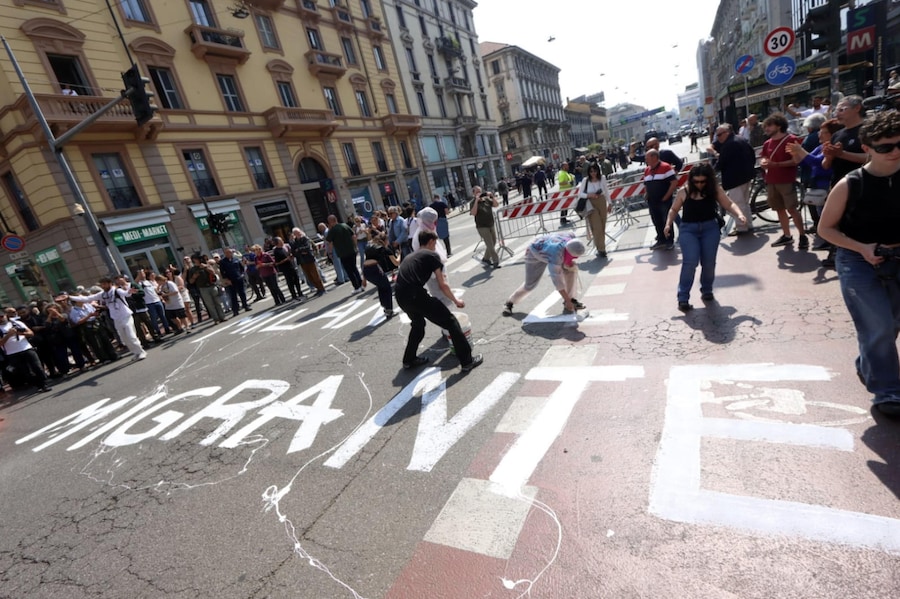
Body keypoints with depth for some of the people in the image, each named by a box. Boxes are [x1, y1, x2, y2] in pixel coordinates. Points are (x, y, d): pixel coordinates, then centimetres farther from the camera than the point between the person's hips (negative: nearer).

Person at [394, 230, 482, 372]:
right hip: (415, 295, -7)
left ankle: (409, 360, 41)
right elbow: (442, 285, 7)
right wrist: (456, 300, 22)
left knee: (418, 324, 34)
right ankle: (467, 360, 7)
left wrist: (426, 298, 51)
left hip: (400, 296, 8)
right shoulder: (432, 255, 9)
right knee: (450, 321, 5)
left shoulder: (409, 256, 30)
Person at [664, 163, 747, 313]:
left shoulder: (715, 189, 2)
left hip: (710, 228, 2)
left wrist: (739, 214, -20)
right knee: (690, 262, -16)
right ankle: (683, 298, -14)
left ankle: (707, 290, 25)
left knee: (709, 262, -1)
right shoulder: (684, 192, 1)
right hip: (688, 229, -2)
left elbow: (729, 204, -2)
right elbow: (674, 209, 11)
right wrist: (668, 224, -4)